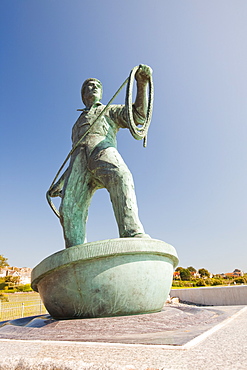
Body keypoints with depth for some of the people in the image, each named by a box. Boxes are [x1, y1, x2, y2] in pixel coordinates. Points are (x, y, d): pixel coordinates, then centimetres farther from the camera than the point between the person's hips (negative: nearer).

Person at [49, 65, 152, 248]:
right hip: (79, 157, 4)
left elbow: (139, 115, 14)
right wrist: (60, 183, 30)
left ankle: (132, 234, -53)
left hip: (102, 148, -3)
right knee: (70, 207, -21)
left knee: (119, 178, -39)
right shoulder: (79, 122, 44)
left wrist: (142, 84, 1)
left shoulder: (111, 111, 34)